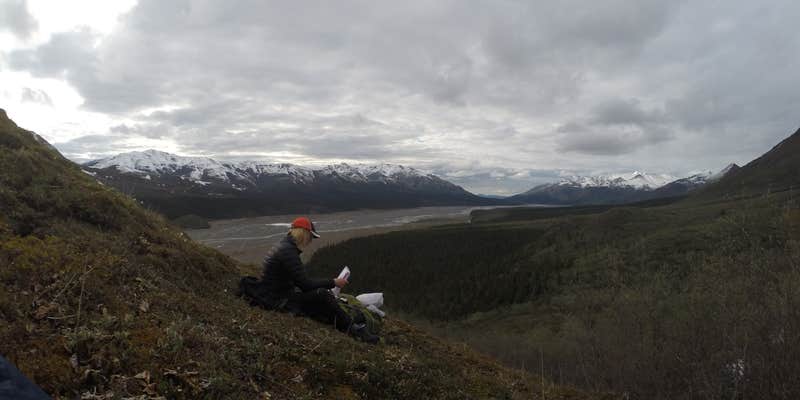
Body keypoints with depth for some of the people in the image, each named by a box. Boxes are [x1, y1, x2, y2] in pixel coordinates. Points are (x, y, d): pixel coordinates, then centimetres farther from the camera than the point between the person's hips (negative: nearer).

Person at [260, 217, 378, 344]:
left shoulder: (286, 246, 11)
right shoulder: (287, 251, -21)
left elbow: (301, 280, 14)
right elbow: (305, 284, -22)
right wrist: (333, 283, -13)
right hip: (280, 301, -11)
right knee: (321, 294, -21)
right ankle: (353, 328, -9)